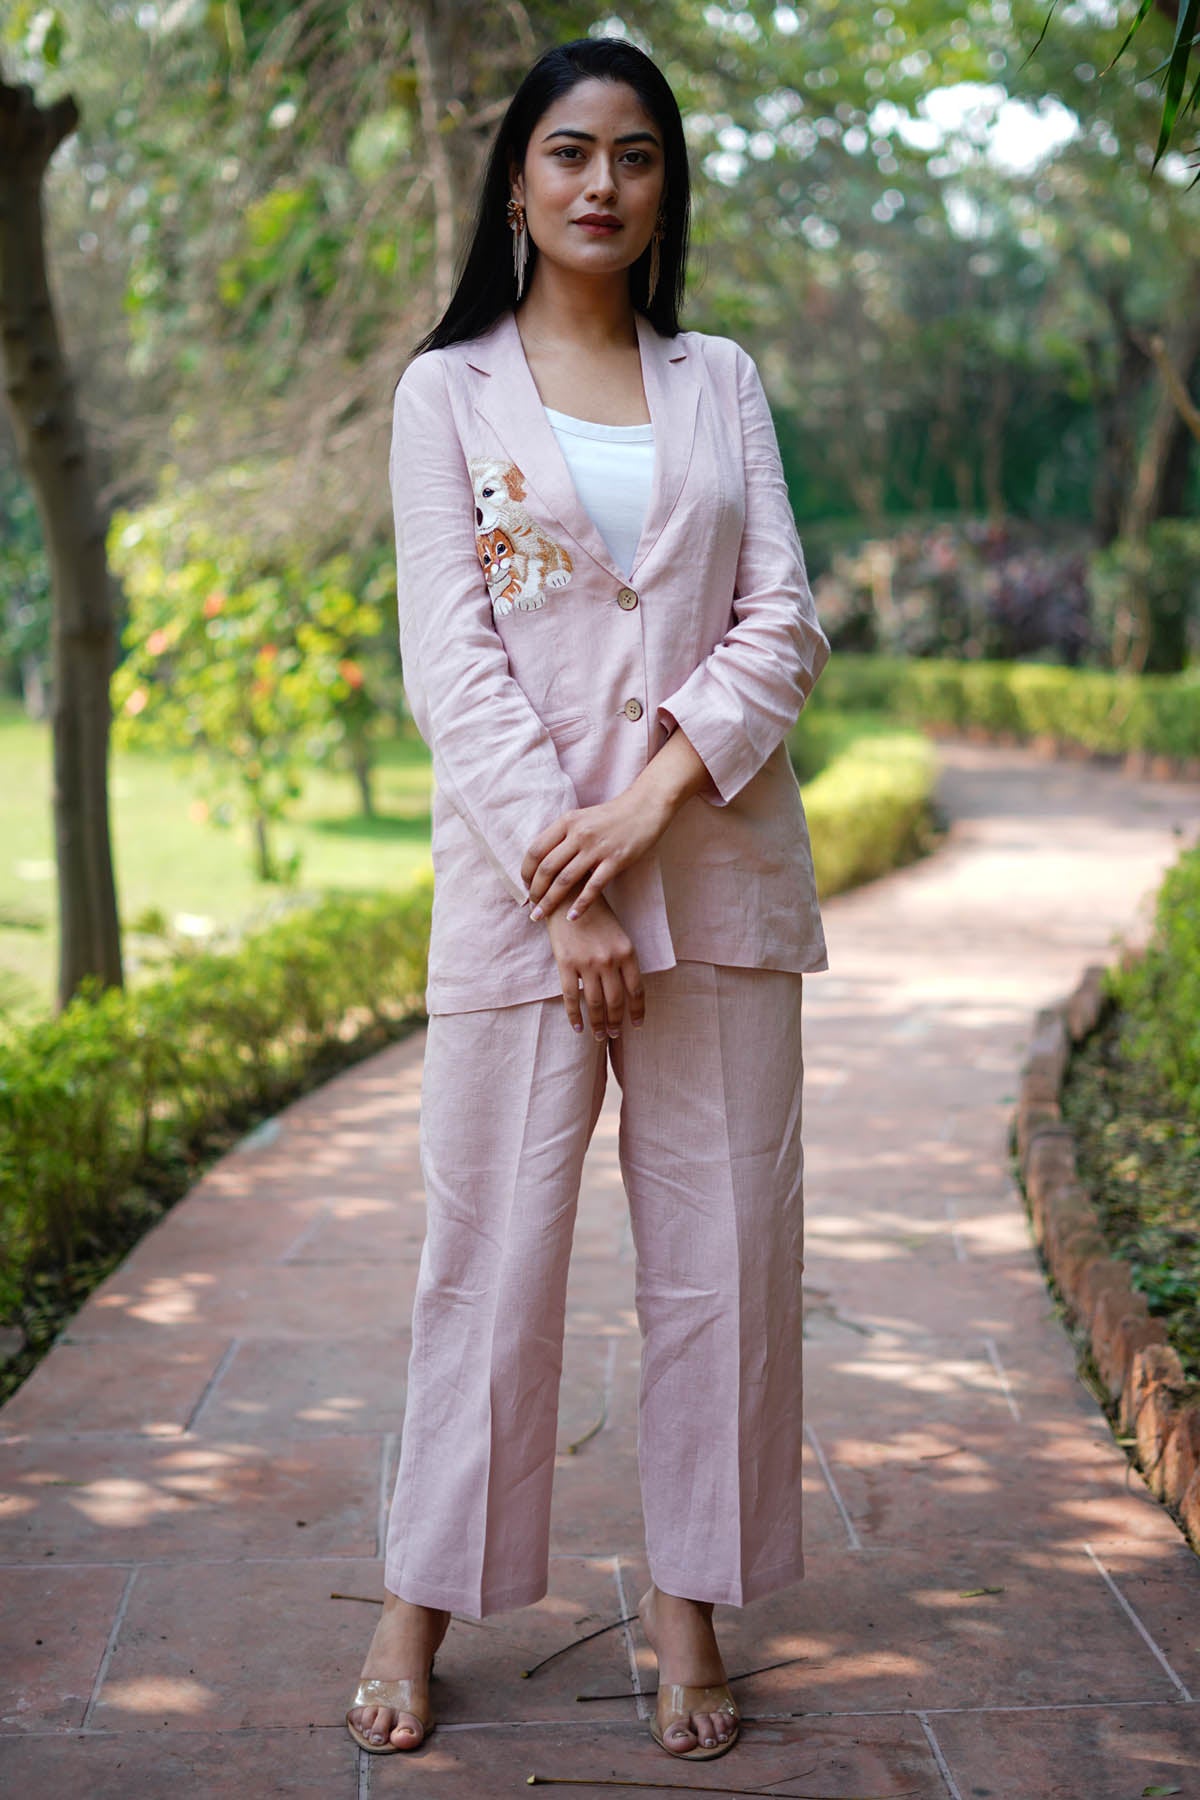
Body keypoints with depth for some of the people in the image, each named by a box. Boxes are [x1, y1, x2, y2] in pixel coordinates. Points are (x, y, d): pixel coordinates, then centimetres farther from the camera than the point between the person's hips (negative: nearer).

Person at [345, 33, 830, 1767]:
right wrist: (568, 888, -13)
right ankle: (421, 1601, 15)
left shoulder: (723, 381, 13)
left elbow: (783, 621, 3)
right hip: (522, 868, -2)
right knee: (494, 1243, 1)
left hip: (720, 865, 3)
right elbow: (450, 661, -3)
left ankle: (692, 1600, 16)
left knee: (724, 1238, 4)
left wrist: (654, 799, -13)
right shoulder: (449, 391, 6)